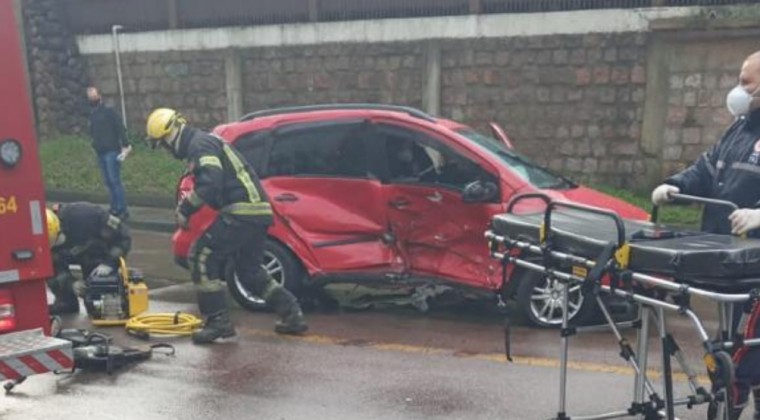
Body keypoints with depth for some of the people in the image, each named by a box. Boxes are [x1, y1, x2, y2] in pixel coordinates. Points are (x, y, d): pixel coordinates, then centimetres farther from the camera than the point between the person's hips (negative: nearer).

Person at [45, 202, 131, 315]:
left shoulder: (84, 216, -38)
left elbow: (123, 236, -31)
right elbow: (56, 267, -18)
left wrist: (109, 263, -36)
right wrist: (71, 283, -36)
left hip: (102, 252, -4)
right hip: (73, 254, 4)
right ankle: (66, 302, -3)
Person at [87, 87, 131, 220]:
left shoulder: (109, 111, -4)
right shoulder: (92, 114, 17)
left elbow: (120, 128, -11)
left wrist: (125, 146, -19)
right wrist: (95, 143, 9)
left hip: (112, 151, -7)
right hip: (100, 153, 7)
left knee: (115, 181, -11)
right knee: (108, 182, 7)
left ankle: (122, 211, -10)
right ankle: (115, 209, 12)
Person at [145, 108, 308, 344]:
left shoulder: (200, 144, -7)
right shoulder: (204, 143, 26)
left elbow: (210, 184, -21)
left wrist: (185, 210, -12)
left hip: (242, 211, -10)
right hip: (256, 211, 10)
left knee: (202, 257, -6)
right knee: (250, 270, 19)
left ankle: (219, 323, -6)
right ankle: (292, 316, 19)